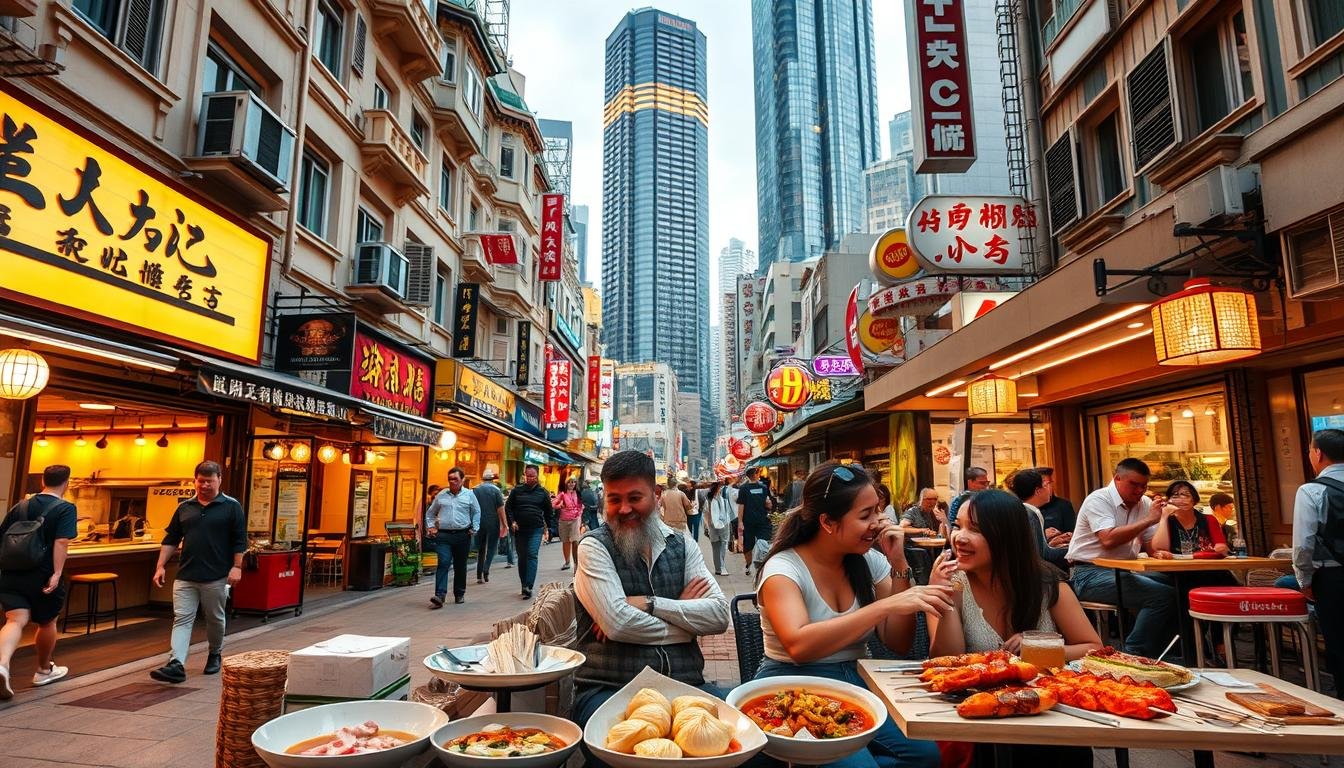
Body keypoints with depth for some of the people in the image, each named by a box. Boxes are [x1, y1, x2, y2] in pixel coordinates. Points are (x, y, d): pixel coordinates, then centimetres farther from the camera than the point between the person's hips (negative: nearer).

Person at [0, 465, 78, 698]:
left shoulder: (21, 506, 10)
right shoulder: (66, 508, -8)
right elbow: (61, 542, -20)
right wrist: (57, 573, -21)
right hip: (43, 578, -4)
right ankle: (44, 671, 32)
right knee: (47, 623, 15)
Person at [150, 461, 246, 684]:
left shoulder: (231, 506, -3)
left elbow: (240, 540, -5)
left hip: (216, 576, -3)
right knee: (182, 619, -3)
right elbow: (170, 540, 14)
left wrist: (237, 567, -11)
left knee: (215, 618, 10)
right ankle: (176, 665, -6)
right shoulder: (184, 507, 9)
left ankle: (214, 655, 29)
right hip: (185, 576, 3)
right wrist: (161, 566, 6)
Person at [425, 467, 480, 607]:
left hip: (462, 536, 0)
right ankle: (439, 596, -19)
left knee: (460, 566, 9)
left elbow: (476, 512, 12)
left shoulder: (469, 494, 6)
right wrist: (430, 527, 9)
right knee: (443, 563, -15)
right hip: (443, 535, 0)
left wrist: (474, 529, 4)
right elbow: (430, 513, 20)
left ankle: (459, 594, 23)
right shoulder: (441, 495, 9)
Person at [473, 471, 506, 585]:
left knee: (480, 549, 12)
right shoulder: (496, 490, -6)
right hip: (493, 523, -3)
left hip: (479, 523, 3)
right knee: (492, 547, 6)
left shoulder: (475, 489, 3)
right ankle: (486, 571, -12)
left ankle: (479, 576, 11)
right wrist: (504, 524, -2)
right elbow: (500, 508, -8)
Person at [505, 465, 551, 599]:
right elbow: (508, 507, 7)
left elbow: (548, 510, 15)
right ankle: (524, 586, 21)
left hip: (536, 529, -2)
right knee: (522, 557, 10)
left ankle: (528, 586, -17)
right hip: (519, 529, 2)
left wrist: (546, 525, 16)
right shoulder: (517, 490, 4)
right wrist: (512, 522, -4)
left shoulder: (542, 492, 4)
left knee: (532, 555, -13)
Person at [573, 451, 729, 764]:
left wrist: (648, 604, -12)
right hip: (609, 688, -3)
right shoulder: (594, 546, 0)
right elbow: (617, 623, -14)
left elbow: (719, 615, -2)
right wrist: (685, 615, -4)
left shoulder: (682, 546, 11)